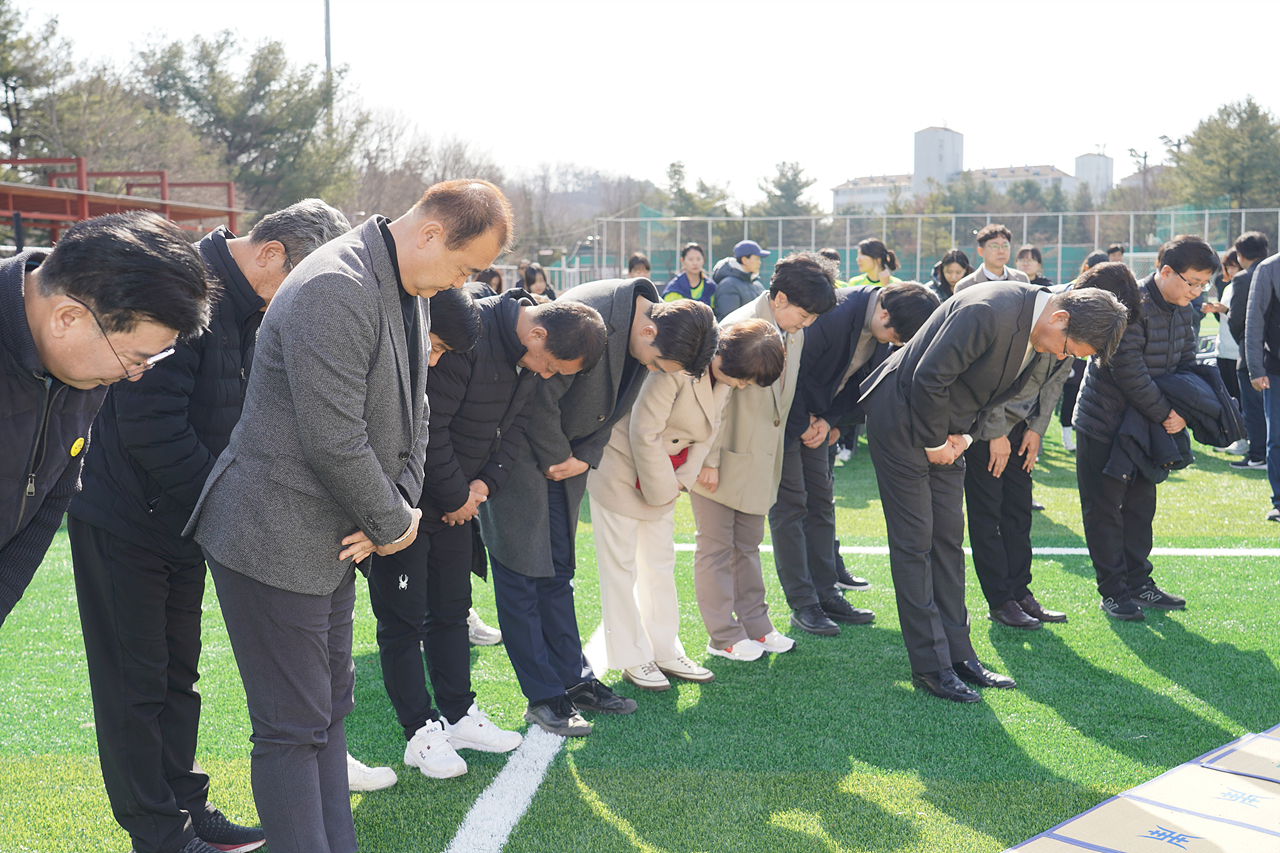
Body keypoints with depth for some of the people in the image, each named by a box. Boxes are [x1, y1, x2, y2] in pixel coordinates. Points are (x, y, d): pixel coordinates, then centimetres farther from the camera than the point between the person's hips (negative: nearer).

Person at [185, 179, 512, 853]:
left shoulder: (410, 293, 8)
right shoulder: (333, 291, -25)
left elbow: (409, 417, 13)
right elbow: (335, 443, -27)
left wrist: (396, 508, -3)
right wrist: (393, 523, -13)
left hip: (336, 539, 10)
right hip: (275, 540, -10)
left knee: (329, 710, 18)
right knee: (291, 730, -1)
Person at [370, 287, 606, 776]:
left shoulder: (527, 358, -1)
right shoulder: (467, 337, -28)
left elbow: (514, 425, 10)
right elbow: (428, 427, -27)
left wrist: (486, 482, -6)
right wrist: (456, 496, -14)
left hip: (459, 500, 8)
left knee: (452, 608, 15)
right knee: (403, 617, 1)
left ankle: (459, 716, 26)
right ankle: (419, 733, 11)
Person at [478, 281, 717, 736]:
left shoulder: (649, 339, -3)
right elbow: (540, 397, -25)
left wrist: (586, 457, -3)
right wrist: (556, 458, -12)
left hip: (564, 455, 8)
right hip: (519, 451, -8)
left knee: (557, 570, 13)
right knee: (521, 570, -3)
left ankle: (573, 679, 21)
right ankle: (543, 697, 2)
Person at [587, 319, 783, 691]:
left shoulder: (725, 373, -6)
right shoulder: (678, 363, -32)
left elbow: (709, 428, 5)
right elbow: (644, 432, -27)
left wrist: (683, 478, -6)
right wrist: (662, 489, -16)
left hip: (661, 472, 8)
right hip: (621, 467, -8)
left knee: (660, 562, 14)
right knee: (620, 565, 2)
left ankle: (666, 651, 24)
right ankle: (632, 659, 11)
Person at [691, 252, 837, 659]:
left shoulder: (794, 335, 5)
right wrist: (709, 460, -18)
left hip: (760, 459, 8)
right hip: (723, 459, -8)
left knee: (748, 545, 17)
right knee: (716, 547, 4)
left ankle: (754, 625, 26)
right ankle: (723, 636, 12)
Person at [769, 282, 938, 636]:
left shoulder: (881, 331, -5)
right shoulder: (832, 315, -30)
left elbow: (858, 382, 5)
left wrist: (829, 421, -8)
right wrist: (803, 426, -15)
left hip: (813, 416, 8)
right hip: (784, 413, -8)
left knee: (821, 501, 9)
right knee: (789, 503, -6)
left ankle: (826, 594, 16)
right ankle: (802, 605, -1)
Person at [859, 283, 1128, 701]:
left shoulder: (1040, 337, -1)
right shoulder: (989, 312, -29)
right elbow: (928, 379, -26)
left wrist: (961, 434, 0)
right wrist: (934, 442, -14)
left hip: (945, 431, 9)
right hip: (902, 419, -9)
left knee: (948, 538, 10)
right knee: (915, 541, -4)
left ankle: (958, 654, 18)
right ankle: (930, 665, 1)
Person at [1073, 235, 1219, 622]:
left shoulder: (1182, 310, 4)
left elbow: (1187, 364, 9)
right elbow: (1128, 371, -25)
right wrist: (1166, 413, -19)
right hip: (1104, 424, -8)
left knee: (1141, 504, 14)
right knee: (1105, 509, 0)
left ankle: (1139, 582, 23)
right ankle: (1113, 591, 8)